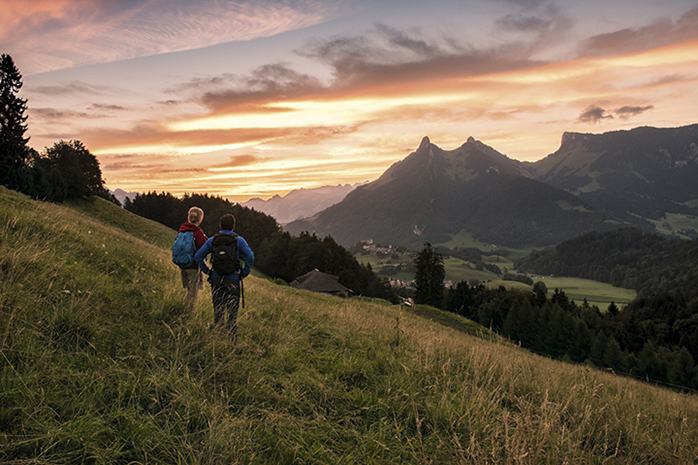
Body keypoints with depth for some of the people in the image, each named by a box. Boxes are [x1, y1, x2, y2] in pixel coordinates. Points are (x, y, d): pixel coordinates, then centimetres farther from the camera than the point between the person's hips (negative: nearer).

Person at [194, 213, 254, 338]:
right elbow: (250, 257, -12)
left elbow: (198, 256, 5)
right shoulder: (239, 241, -4)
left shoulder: (212, 240, 4)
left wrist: (207, 271, 10)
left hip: (216, 279, 2)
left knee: (218, 309, 12)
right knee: (232, 310, 5)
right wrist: (244, 273, -1)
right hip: (233, 280, -2)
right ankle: (232, 336, 5)